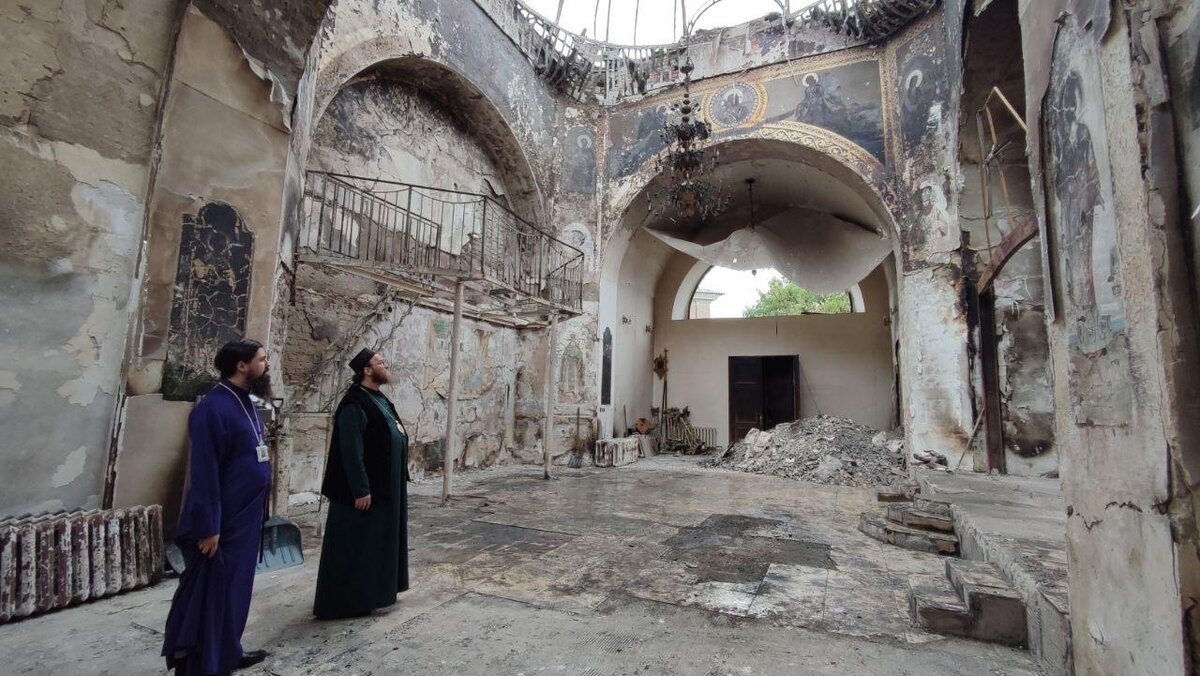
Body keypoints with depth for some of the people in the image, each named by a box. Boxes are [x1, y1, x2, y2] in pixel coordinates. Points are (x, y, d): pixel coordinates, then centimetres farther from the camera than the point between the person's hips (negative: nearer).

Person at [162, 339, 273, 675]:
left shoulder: (244, 403, 8)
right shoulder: (213, 407, -20)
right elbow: (204, 472, -22)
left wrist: (255, 515, 17)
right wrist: (208, 527, -20)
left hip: (244, 519, 9)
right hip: (221, 522, -9)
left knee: (235, 588, 19)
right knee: (210, 591, 5)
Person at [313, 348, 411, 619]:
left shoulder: (379, 400, 10)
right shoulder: (355, 405, -19)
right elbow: (351, 451, -22)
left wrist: (397, 481, 18)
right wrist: (360, 489, -22)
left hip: (385, 486, 10)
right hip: (366, 489, -10)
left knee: (376, 541, 19)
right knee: (355, 545, 3)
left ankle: (369, 593, 32)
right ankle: (345, 602, 17)